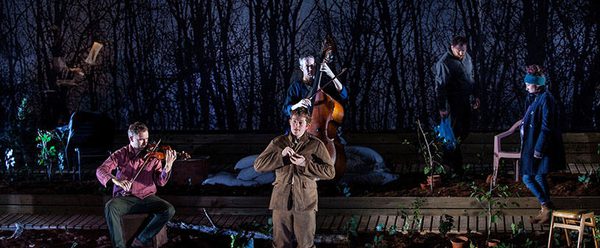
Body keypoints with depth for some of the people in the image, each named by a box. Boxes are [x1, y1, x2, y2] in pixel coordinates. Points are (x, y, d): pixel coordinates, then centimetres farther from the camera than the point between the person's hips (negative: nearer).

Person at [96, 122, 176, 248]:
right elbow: (100, 170, -10)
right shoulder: (121, 154, 1)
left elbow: (160, 182, -4)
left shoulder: (152, 155, 3)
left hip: (146, 197, 2)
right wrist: (116, 180, -31)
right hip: (124, 198, -1)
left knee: (169, 210, -23)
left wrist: (168, 166, -24)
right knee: (110, 208, -34)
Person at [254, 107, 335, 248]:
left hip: (305, 202, -1)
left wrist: (306, 164, -14)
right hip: (281, 200, 2)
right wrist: (281, 155, -13)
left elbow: (330, 171, -3)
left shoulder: (316, 145, 1)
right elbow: (258, 165, 0)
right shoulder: (278, 143, 6)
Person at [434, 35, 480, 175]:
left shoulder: (466, 57, 6)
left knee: (465, 130, 15)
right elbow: (440, 86, -20)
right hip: (453, 104, -8)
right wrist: (442, 108, -21)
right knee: (454, 133, -1)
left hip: (465, 102, 8)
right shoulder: (445, 63, -20)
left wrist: (475, 96, 18)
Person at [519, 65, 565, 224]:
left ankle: (546, 207, 1)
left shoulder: (546, 99, -18)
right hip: (532, 145, 9)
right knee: (539, 178, 12)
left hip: (541, 146, -9)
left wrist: (539, 149, -21)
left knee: (528, 178, -6)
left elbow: (546, 127, -21)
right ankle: (546, 209, 19)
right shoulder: (534, 98, 10)